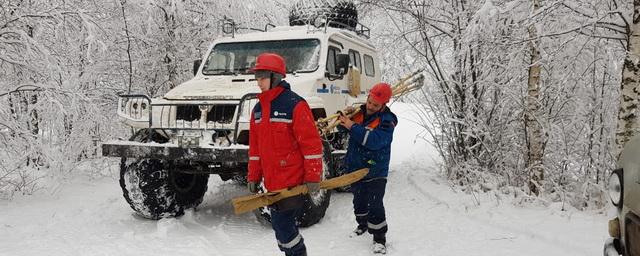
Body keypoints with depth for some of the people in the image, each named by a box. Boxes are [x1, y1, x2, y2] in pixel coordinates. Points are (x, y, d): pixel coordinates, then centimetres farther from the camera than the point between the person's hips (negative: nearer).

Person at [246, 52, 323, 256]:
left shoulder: (295, 104, -13)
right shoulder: (258, 108, 11)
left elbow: (311, 143, -15)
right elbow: (255, 147, 17)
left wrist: (313, 177, -16)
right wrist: (253, 177, 16)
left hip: (293, 180, -8)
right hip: (271, 181, 8)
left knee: (282, 224, -6)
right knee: (283, 224, 16)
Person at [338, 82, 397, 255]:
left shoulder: (387, 120, -17)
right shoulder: (359, 112, 0)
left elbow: (374, 141, -32)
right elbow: (345, 129, 13)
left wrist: (352, 126, -32)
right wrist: (343, 119, -11)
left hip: (375, 171, -6)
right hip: (355, 167, 6)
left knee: (375, 205, -6)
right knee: (359, 200, 22)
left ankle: (379, 237, 10)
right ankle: (363, 224, 46)